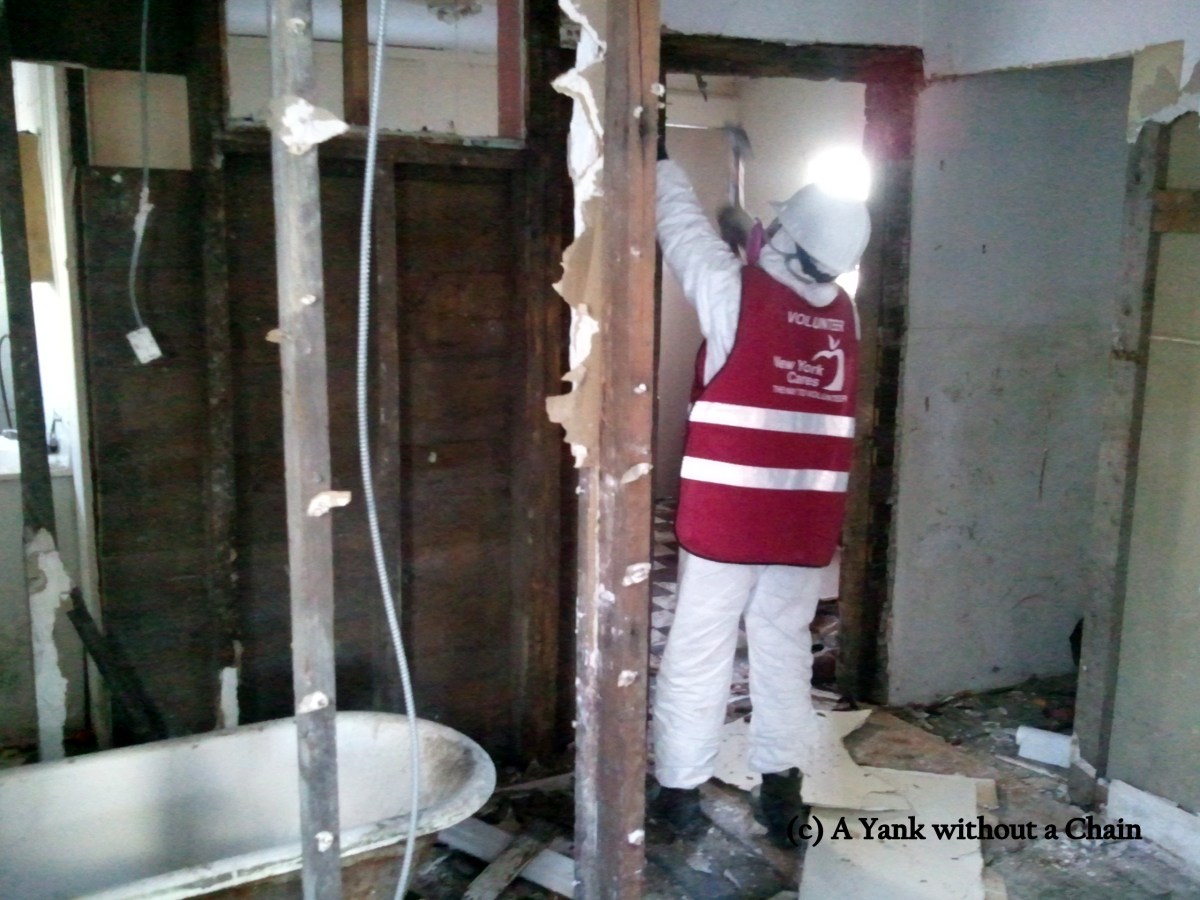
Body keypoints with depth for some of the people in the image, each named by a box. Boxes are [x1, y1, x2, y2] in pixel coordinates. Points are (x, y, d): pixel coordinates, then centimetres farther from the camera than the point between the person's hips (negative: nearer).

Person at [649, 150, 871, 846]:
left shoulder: (735, 294, -11)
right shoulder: (844, 313, 3)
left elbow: (683, 224, 3)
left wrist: (660, 158, 18)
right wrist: (751, 243, 29)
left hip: (725, 519, -4)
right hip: (806, 526, 5)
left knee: (699, 655, 6)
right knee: (785, 650, 15)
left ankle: (681, 789, 16)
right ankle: (782, 786, 23)